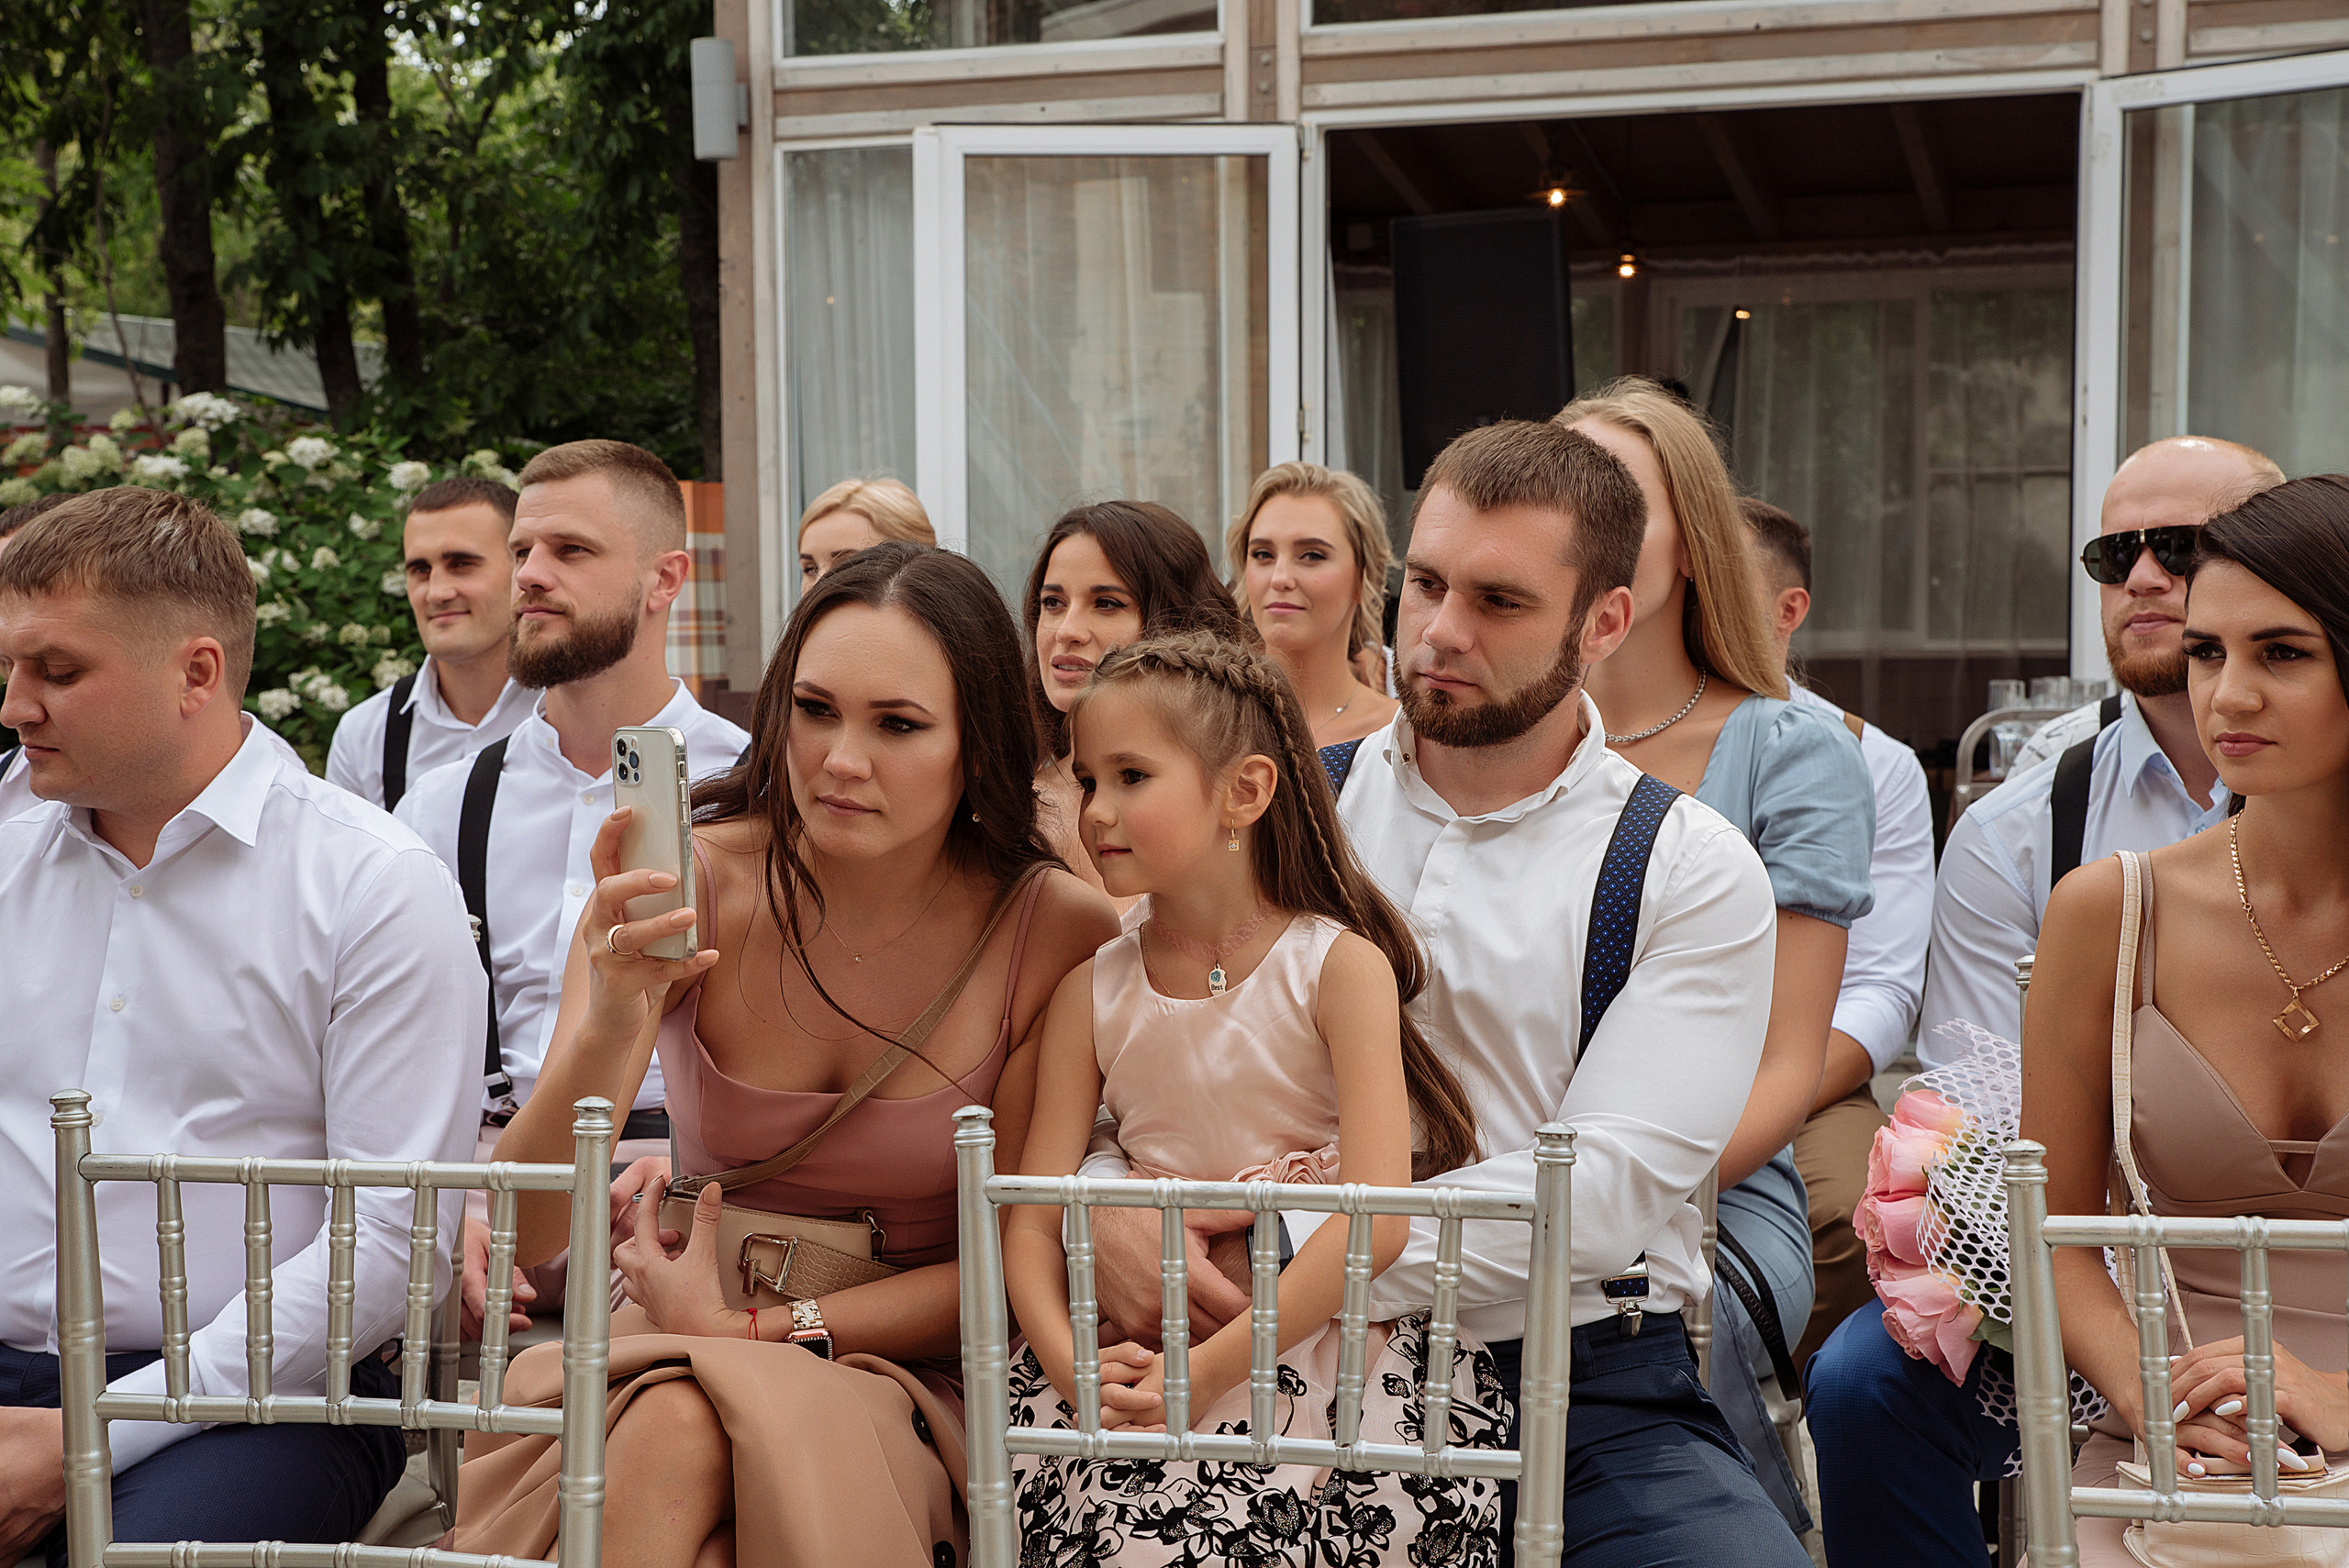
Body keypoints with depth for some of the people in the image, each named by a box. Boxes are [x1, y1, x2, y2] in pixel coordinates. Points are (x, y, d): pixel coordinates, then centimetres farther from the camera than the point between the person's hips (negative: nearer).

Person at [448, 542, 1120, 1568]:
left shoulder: (1060, 932, -11)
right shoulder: (688, 885, -9)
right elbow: (527, 1235, -15)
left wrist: (756, 1329, -12)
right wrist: (611, 1022, -34)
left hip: (905, 1363, -2)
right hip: (683, 1338, 2)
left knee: (695, 1427, -33)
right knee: (673, 1427, -33)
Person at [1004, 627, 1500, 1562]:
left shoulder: (1339, 966, -5)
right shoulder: (1091, 995, 7)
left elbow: (1378, 1219, -14)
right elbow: (1032, 1219, 4)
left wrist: (1208, 1370, -22)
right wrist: (1071, 1364, -17)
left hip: (1323, 1331, -2)